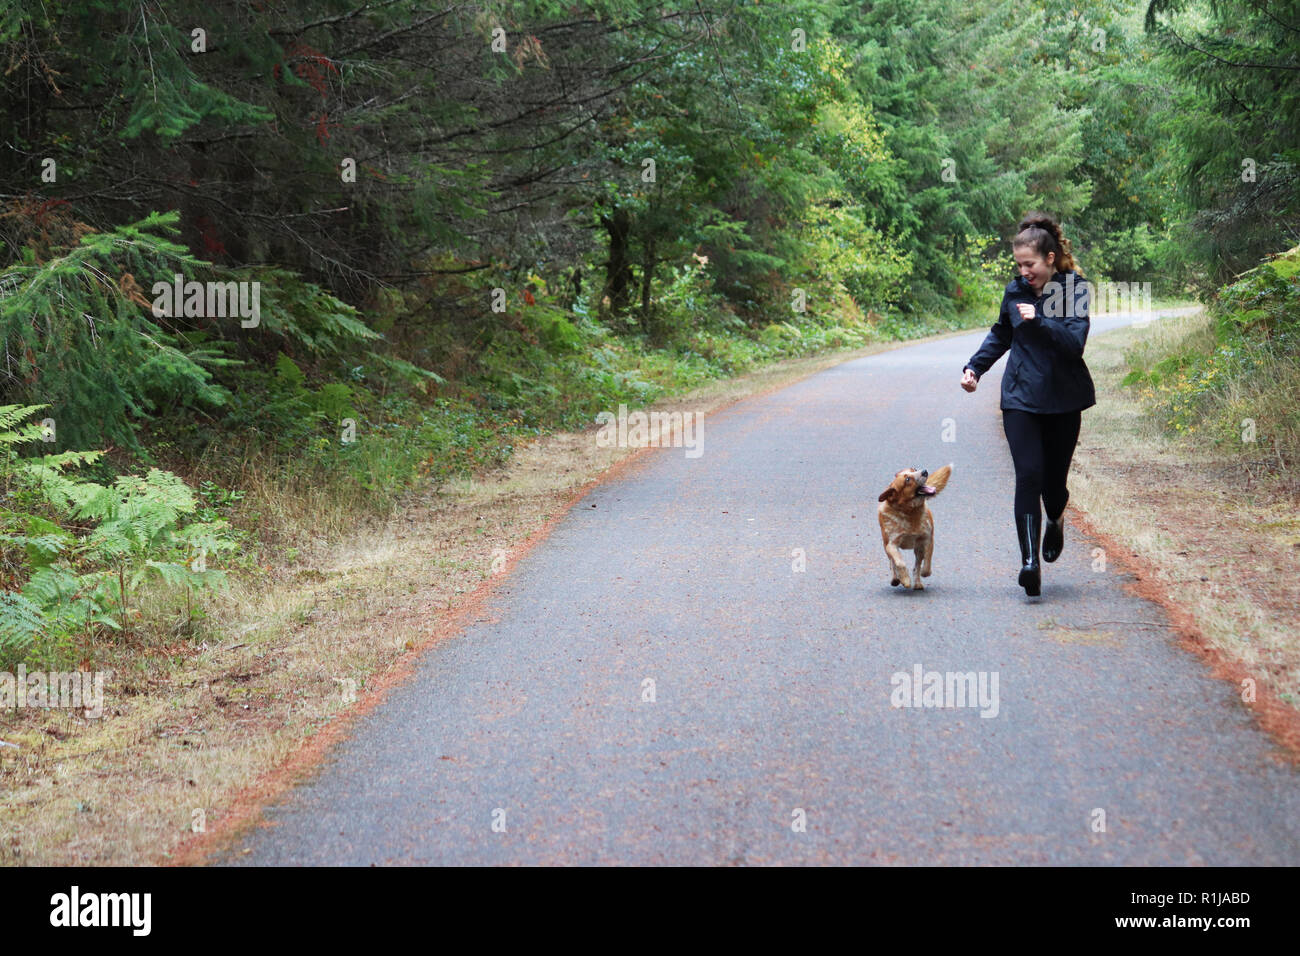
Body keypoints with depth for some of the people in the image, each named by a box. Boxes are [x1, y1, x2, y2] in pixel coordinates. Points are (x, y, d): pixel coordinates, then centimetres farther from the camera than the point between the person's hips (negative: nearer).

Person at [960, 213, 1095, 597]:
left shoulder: (1074, 289, -8)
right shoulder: (1015, 290, 5)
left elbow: (1076, 342, -18)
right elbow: (1000, 335, 22)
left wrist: (1039, 320, -29)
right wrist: (974, 367, 12)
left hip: (1063, 399, -2)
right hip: (1021, 396, 2)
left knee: (1054, 478, 6)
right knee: (1028, 475, -14)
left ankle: (1055, 521, 42)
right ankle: (1030, 561, -19)